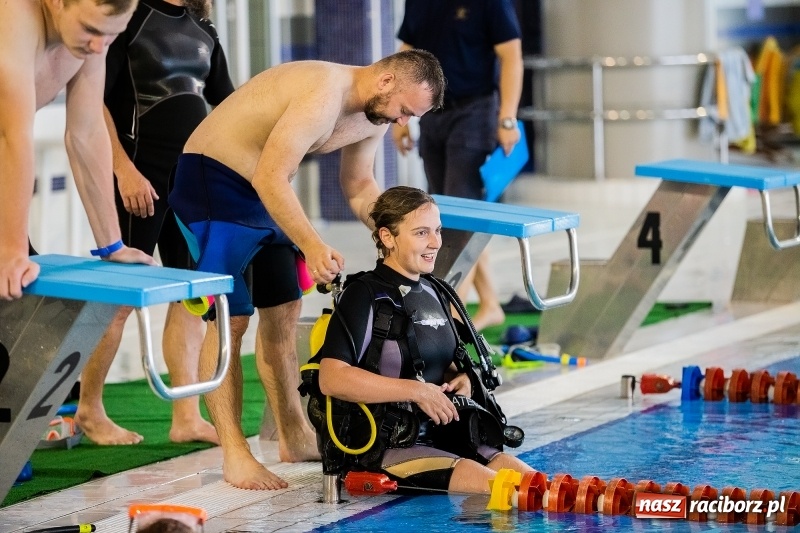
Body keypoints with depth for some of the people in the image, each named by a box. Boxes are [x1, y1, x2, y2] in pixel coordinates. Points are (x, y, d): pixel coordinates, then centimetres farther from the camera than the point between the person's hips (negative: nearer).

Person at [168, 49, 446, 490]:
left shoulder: (373, 113, 3)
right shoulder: (324, 95, -29)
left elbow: (359, 188, 16)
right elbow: (270, 177, -33)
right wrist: (311, 245, -42)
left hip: (266, 190, 10)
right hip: (212, 179, -10)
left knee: (283, 313, 10)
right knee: (229, 319, -12)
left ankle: (294, 437, 19)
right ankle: (234, 454, -11)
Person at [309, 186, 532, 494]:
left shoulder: (433, 293, 17)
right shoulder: (364, 297, -8)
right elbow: (332, 379, -20)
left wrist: (462, 380, 5)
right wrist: (417, 391, -20)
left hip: (439, 438, 8)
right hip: (381, 447, -8)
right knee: (490, 485, -28)